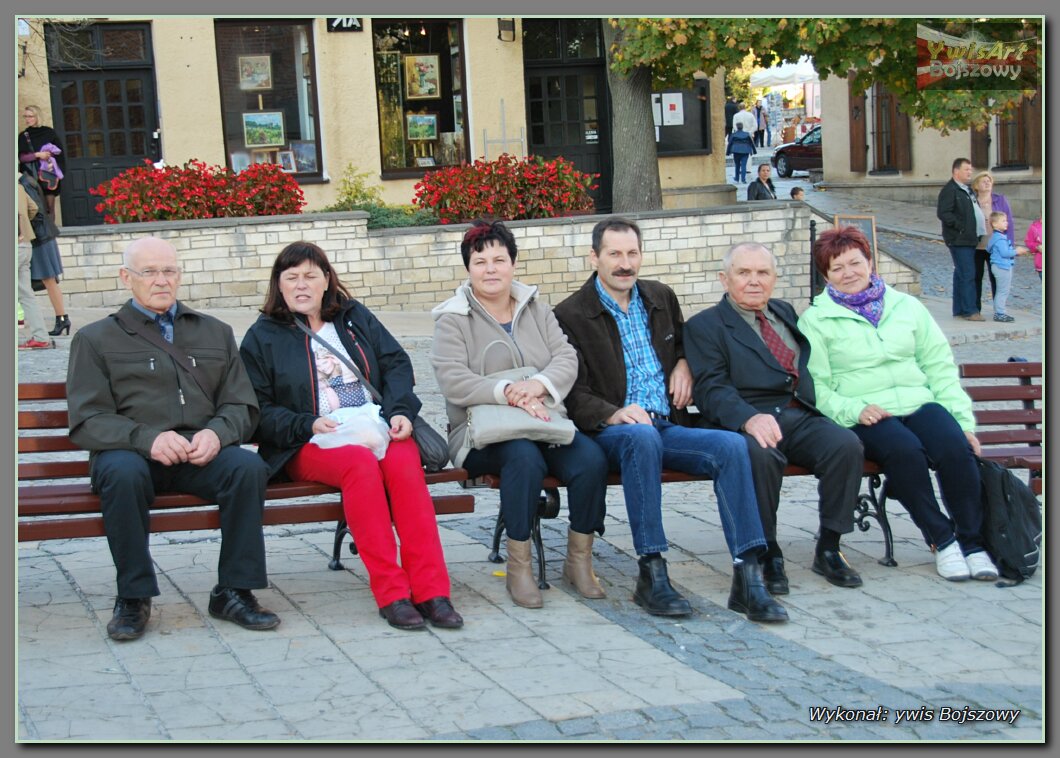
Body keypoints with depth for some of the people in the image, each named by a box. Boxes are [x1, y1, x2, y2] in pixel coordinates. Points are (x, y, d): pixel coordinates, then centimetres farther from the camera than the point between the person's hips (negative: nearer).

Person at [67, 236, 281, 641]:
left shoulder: (215, 333, 23)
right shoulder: (96, 339, 13)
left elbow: (242, 406, 15)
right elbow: (87, 421, 1)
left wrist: (217, 433, -10)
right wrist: (147, 438, -17)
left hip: (203, 454, 2)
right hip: (129, 452, -2)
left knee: (248, 465, -30)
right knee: (123, 473, -37)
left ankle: (233, 591, -19)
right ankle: (133, 597, -21)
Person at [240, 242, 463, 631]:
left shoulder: (354, 317, 20)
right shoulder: (262, 337, 12)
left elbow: (397, 363, 13)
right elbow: (258, 410, 4)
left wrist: (400, 412, -7)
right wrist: (308, 424, -13)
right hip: (308, 445, -2)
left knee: (404, 460, -33)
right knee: (360, 462, -37)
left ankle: (430, 589, -35)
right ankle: (391, 593, -36)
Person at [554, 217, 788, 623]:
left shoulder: (661, 297, 18)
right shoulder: (570, 315, 1)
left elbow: (683, 339, 37)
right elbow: (573, 394, -6)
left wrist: (684, 364, 12)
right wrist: (613, 414, -25)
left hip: (669, 426, 5)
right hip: (612, 432, -5)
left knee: (732, 445, -24)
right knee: (642, 437, -40)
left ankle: (748, 576, -29)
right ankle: (651, 572, -37)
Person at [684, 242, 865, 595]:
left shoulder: (786, 312, 27)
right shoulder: (704, 325, 8)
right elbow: (711, 389, -7)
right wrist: (749, 418, -26)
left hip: (801, 418, 5)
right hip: (747, 423, -5)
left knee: (847, 444, -26)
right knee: (759, 453, -38)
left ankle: (828, 548, -12)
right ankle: (767, 554, -19)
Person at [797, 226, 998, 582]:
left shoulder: (906, 306, 17)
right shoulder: (816, 320, 8)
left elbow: (940, 366, 15)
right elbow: (815, 385, 0)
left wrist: (963, 420, 5)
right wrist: (853, 410, -17)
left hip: (919, 403, 3)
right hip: (865, 416, -3)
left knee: (955, 447, -28)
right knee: (904, 449, -34)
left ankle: (972, 541, -15)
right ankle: (941, 540, -19)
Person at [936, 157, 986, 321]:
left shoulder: (967, 190, 20)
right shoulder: (950, 190, -11)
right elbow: (942, 213, -20)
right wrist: (960, 227, -20)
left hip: (969, 240, 10)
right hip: (959, 240, -10)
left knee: (961, 275, 12)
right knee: (967, 275, -11)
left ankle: (959, 310, 17)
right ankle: (970, 311, -10)